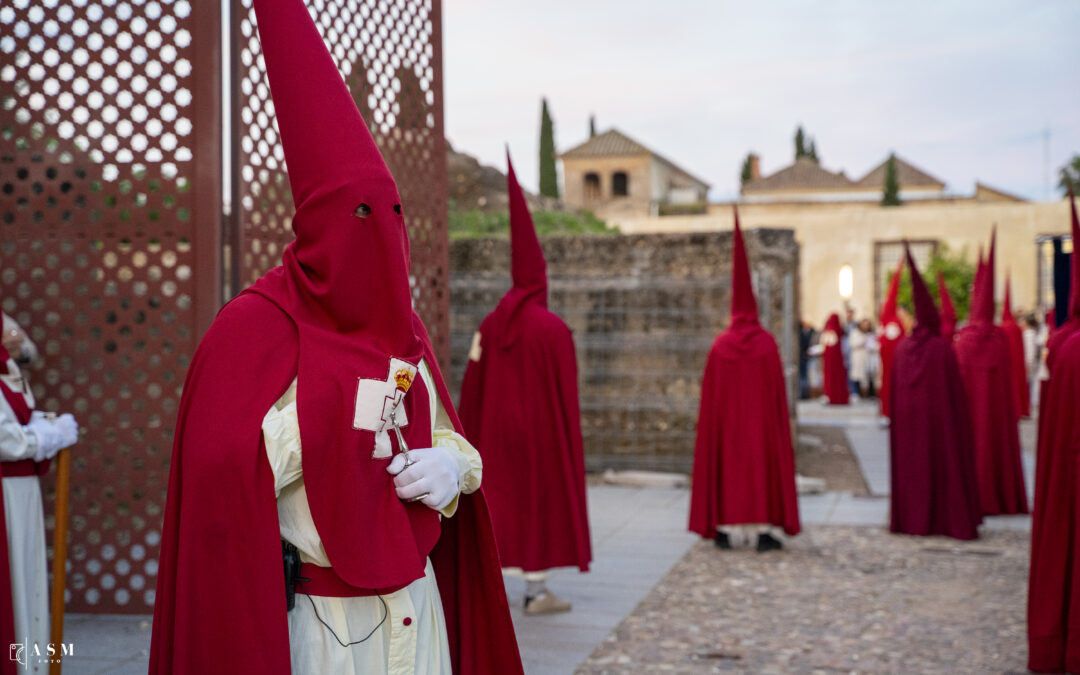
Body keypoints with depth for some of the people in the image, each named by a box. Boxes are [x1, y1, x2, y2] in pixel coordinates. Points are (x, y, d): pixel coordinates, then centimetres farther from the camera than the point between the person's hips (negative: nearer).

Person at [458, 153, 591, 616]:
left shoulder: (491, 325, 0)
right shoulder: (554, 329, -13)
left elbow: (473, 384, 3)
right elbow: (565, 392, -11)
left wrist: (473, 433, 11)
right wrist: (568, 439, -2)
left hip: (496, 427, 4)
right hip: (540, 429, -4)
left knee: (497, 499, 12)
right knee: (540, 500, 3)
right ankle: (536, 591, 5)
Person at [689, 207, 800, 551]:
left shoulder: (720, 345, -1)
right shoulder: (767, 343, -5)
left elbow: (710, 392, 0)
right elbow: (778, 389, -5)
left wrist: (714, 421, 9)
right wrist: (778, 422, 4)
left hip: (726, 418, 1)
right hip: (761, 418, -1)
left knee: (725, 466, 8)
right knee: (763, 464, 3)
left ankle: (723, 529, 8)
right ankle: (764, 530, 0)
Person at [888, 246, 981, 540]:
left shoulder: (902, 348, -2)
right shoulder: (943, 349, -13)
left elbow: (893, 390, 3)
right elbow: (955, 391, -9)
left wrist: (898, 419, 12)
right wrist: (957, 419, 1)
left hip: (908, 419, 3)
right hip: (939, 417, -3)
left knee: (911, 464, 11)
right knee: (944, 463, 4)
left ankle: (912, 516, 14)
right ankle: (949, 518, 7)